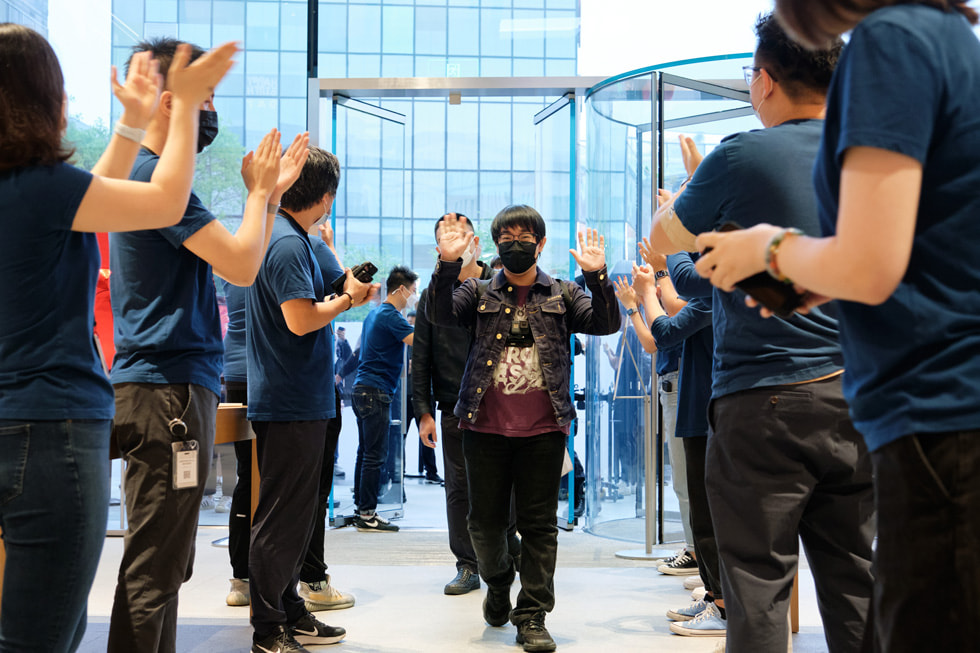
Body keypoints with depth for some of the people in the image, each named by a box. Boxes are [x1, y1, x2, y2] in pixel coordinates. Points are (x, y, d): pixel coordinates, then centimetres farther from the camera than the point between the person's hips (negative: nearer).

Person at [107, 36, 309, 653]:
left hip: (162, 385, 11)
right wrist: (260, 190, -3)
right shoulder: (157, 175, -13)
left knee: (162, 566, 17)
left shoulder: (152, 171, 20)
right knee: (154, 569, -7)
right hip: (169, 388, -11)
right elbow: (242, 265, -19)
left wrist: (271, 191, 14)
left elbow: (234, 261, 21)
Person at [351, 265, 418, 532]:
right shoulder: (391, 316, -13)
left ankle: (361, 508, 18)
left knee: (366, 452, 13)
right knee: (375, 455, -7)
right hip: (376, 392, -10)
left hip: (362, 389, 10)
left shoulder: (375, 313, 17)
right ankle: (367, 515, -6)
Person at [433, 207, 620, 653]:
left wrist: (596, 276, -18)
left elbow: (606, 324, -4)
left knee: (540, 525, 2)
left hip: (543, 431, 0)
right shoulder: (478, 293, 10)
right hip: (485, 428, 1)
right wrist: (448, 265, -22)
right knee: (485, 522, 9)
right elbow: (442, 314, -8)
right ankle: (498, 581, 38)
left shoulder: (562, 295, 10)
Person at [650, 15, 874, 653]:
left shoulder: (740, 157, -9)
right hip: (854, 395, 6)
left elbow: (664, 239, 6)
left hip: (763, 400, -5)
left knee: (759, 586, 2)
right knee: (854, 579, 11)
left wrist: (693, 179, 24)